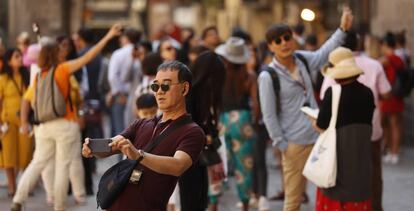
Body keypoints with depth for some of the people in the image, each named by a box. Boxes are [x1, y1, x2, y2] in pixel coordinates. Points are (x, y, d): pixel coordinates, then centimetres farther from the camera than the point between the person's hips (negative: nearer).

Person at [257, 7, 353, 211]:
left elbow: (323, 53, 23)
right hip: (295, 143, -6)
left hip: (318, 137, 6)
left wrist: (343, 29, 20)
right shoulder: (268, 76, -12)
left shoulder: (302, 60, 3)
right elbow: (269, 116, -11)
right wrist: (282, 145, -12)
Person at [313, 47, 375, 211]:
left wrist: (315, 122, 9)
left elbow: (321, 127, -11)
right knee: (358, 194, 12)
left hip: (338, 156, -4)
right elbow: (367, 125, 7)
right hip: (361, 156, 4)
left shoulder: (333, 93, -16)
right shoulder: (367, 93, -2)